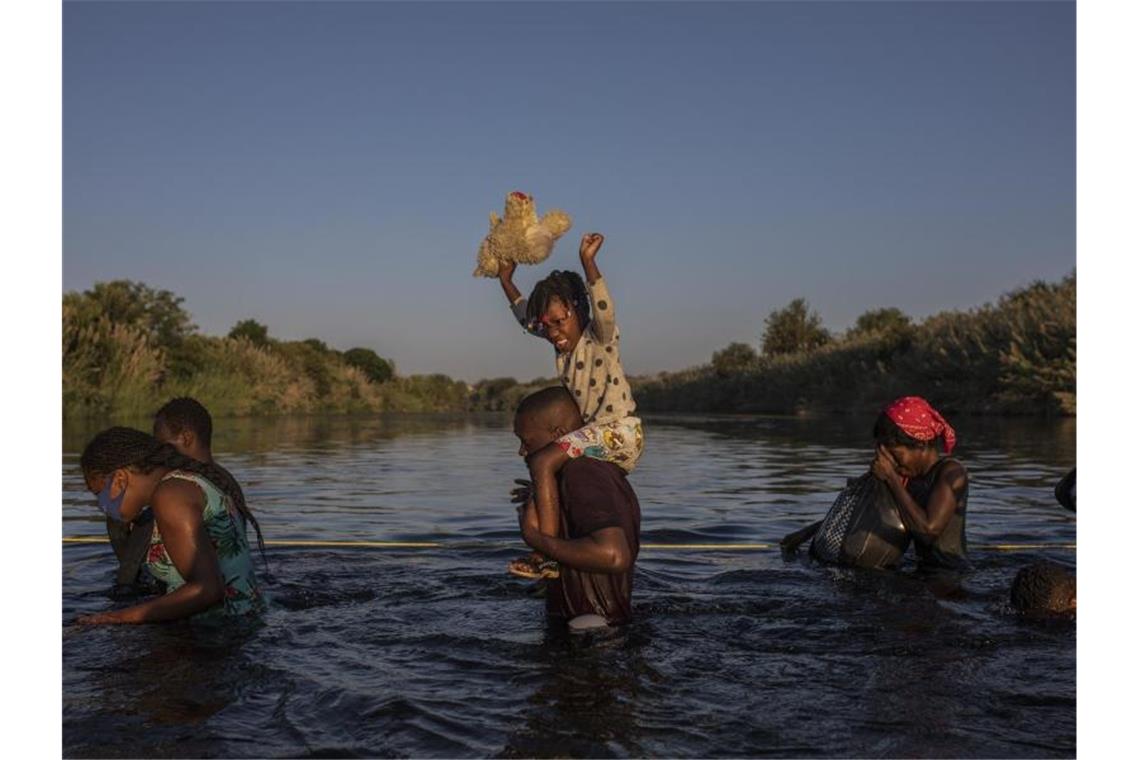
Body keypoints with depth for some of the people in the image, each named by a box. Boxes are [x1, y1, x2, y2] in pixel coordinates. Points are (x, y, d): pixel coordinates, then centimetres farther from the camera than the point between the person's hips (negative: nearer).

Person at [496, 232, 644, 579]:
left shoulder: (600, 338, -10)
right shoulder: (561, 342, 11)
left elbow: (604, 310, -33)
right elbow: (527, 317, 24)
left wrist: (588, 262, -42)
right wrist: (506, 280, 18)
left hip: (618, 430, -10)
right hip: (592, 432, 10)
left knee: (542, 462, -23)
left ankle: (545, 556, -27)